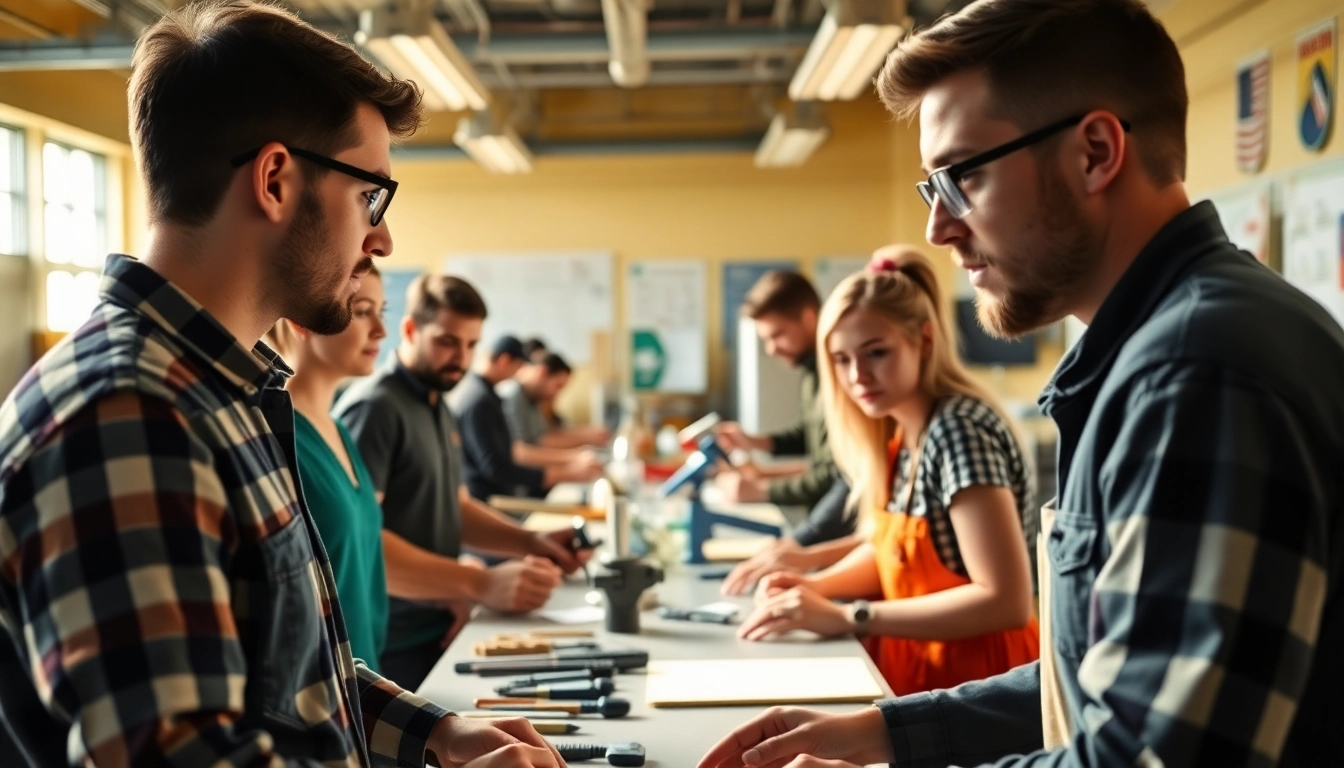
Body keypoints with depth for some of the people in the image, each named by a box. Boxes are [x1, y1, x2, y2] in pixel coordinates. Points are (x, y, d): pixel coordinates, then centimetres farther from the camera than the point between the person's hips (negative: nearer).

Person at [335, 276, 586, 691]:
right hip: (391, 648, -9)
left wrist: (529, 541, 0)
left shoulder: (438, 408, 12)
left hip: (438, 632, 9)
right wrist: (481, 584, -34)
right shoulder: (374, 407, -17)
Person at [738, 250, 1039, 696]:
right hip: (915, 672, 7)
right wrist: (814, 587, -2)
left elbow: (1005, 600, -24)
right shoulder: (900, 434, 5)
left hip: (972, 684, -7)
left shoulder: (959, 429, -19)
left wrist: (846, 618, -22)